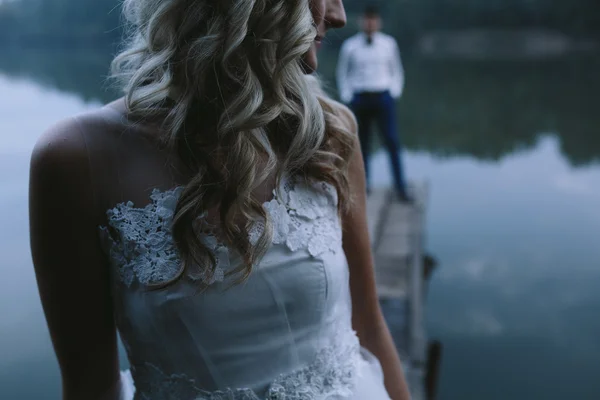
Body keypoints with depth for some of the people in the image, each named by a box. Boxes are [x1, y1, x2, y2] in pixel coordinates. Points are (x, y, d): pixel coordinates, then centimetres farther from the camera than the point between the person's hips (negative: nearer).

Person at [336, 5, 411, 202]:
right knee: (361, 145, 5)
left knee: (392, 143, -9)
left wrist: (395, 93, 3)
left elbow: (397, 70, 13)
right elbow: (342, 73, 12)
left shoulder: (389, 43, 5)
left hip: (383, 98, 0)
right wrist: (347, 97, 4)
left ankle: (401, 188, -7)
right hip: (359, 99, 1)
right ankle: (363, 184, 15)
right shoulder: (350, 46, 3)